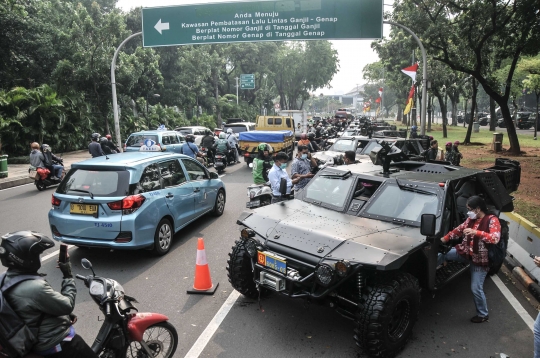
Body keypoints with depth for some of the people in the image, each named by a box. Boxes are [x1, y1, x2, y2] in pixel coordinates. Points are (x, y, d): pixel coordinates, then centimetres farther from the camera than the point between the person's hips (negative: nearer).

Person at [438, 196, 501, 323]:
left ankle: (483, 314, 22)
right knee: (443, 253, 3)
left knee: (476, 289, 0)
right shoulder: (471, 219, 1)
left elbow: (495, 238, -31)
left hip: (480, 259, -6)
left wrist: (476, 232, -41)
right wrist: (445, 239, 7)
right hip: (466, 252, 7)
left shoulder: (492, 220, -18)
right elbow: (459, 230, 12)